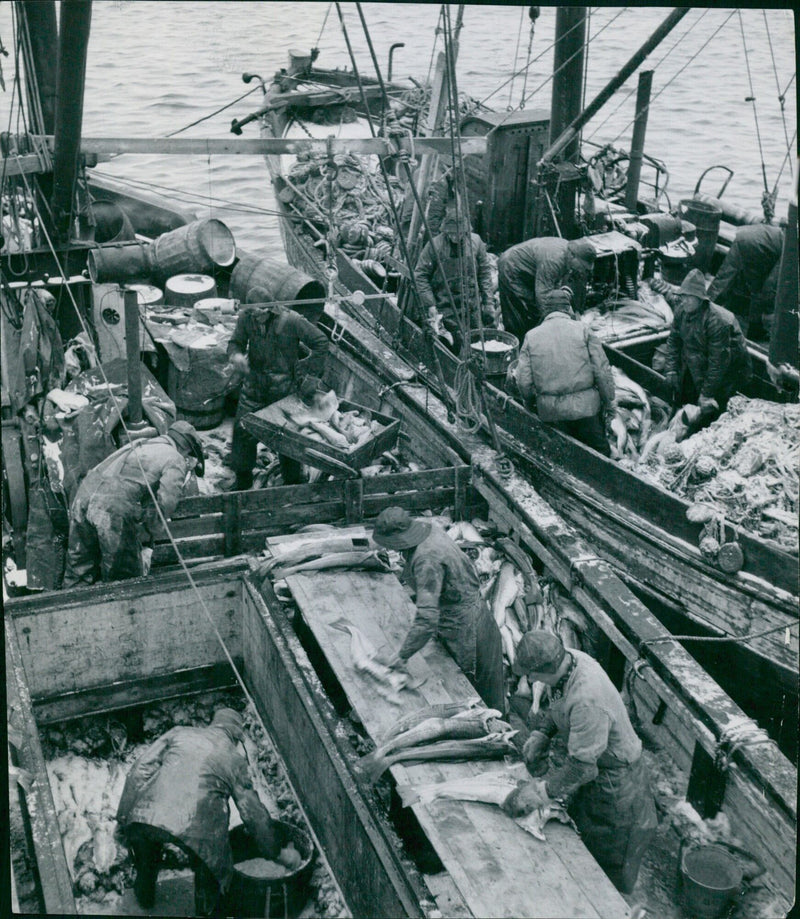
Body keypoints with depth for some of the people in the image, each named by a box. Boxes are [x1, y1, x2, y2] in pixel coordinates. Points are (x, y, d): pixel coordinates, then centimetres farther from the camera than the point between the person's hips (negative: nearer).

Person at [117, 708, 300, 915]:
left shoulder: (180, 733, 21)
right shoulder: (234, 760, 17)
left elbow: (141, 768, 13)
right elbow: (254, 814, 19)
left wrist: (124, 813, 18)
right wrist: (279, 853, 29)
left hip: (144, 815, 3)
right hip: (193, 828, -3)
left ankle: (145, 897, 55)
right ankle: (205, 910, 43)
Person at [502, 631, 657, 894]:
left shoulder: (588, 701, -42)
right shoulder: (568, 660, -16)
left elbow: (581, 768, -32)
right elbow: (555, 707, 7)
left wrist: (539, 792, -24)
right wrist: (539, 734, -7)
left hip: (613, 781, -8)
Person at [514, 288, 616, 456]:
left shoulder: (531, 336, 1)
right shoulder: (582, 329, -3)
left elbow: (524, 381, -2)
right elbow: (602, 371, -5)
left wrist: (531, 401, 17)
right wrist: (608, 401, 6)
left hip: (550, 411, 2)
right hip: (586, 406, -2)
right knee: (600, 454, 11)